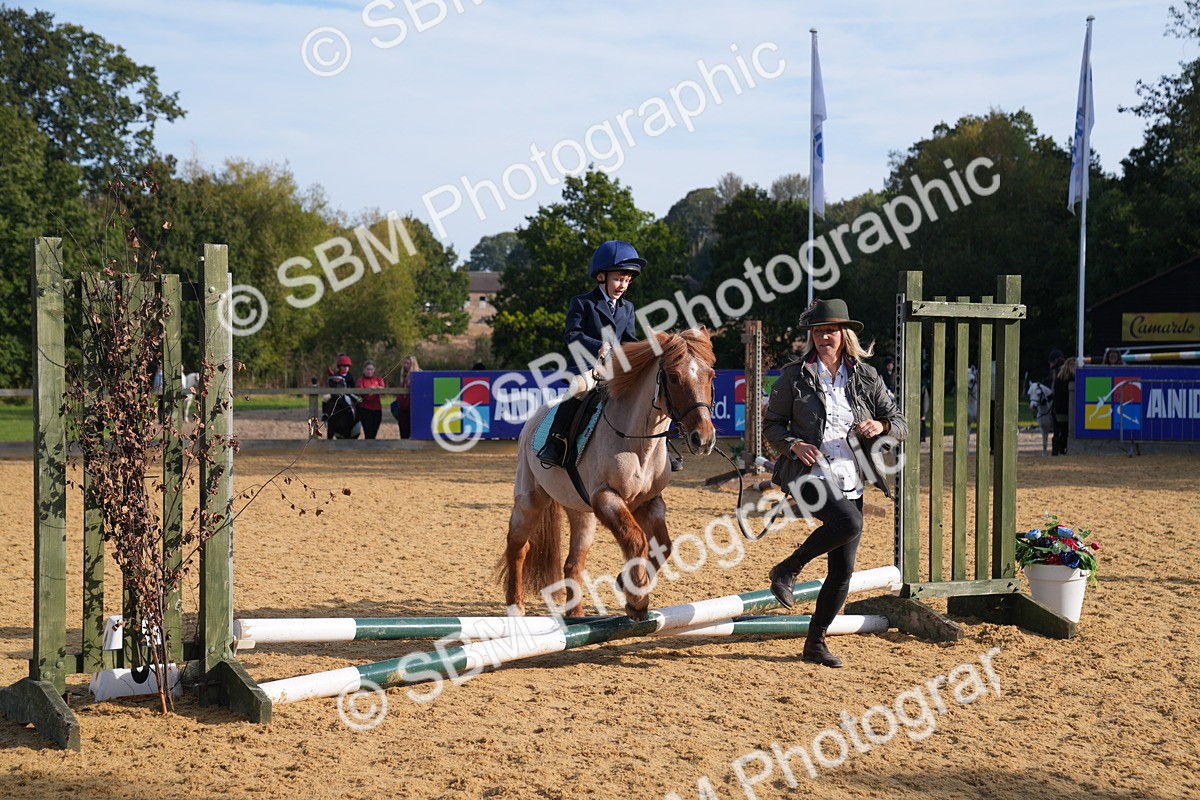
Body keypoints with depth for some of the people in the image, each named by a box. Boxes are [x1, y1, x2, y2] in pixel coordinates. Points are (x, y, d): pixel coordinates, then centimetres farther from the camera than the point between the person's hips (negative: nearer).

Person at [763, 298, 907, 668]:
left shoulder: (867, 378, 7)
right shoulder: (794, 376, 1)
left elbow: (901, 425, 8)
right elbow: (771, 424, 5)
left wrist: (880, 426, -15)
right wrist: (793, 444, -15)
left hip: (849, 481, 4)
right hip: (808, 472, -4)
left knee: (843, 571, 3)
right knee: (849, 523, -33)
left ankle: (815, 642, 19)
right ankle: (787, 569, -11)